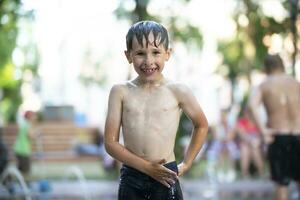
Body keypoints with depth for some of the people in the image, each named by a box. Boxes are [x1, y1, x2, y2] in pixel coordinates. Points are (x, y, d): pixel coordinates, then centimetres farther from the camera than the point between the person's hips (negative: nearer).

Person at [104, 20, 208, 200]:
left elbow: (202, 126, 16)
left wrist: (186, 164, 11)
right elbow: (110, 142, -1)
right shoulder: (121, 92, 1)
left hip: (166, 179, -1)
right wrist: (147, 167, -10)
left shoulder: (177, 91, -1)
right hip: (131, 180, 1)